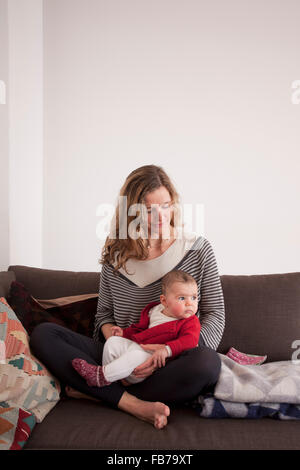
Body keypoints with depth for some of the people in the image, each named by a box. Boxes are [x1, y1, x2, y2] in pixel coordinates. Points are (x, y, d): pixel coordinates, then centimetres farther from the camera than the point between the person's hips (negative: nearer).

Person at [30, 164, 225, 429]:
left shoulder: (198, 250, -1)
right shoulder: (116, 255, 6)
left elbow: (215, 315, -3)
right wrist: (110, 331, -11)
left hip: (173, 362, -2)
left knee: (208, 362, -36)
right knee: (43, 334, -13)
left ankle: (97, 392, -20)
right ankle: (135, 405, -26)